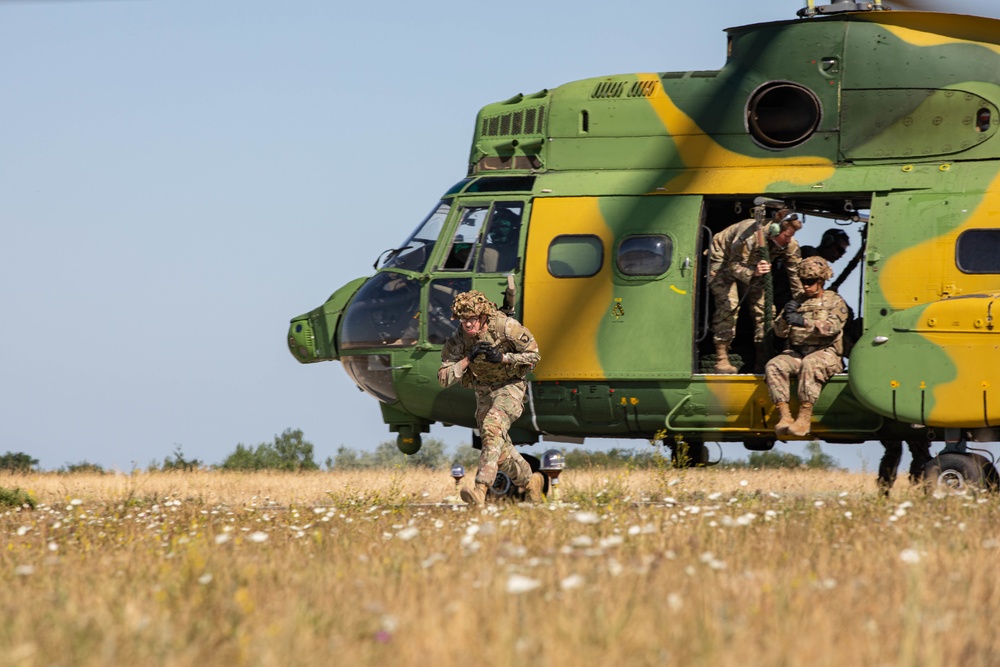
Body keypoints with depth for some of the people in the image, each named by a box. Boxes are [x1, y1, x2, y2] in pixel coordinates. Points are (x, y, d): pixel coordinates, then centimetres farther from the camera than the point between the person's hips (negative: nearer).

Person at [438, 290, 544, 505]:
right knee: (500, 449, 7)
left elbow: (534, 354, -12)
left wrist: (502, 357, -27)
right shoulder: (457, 340, -15)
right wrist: (468, 359, -30)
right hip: (483, 392, 5)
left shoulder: (506, 327, -22)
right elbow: (444, 379, -17)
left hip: (510, 386, -5)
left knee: (493, 427, -30)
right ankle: (530, 482, 34)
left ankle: (481, 489, -40)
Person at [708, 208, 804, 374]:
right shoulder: (750, 235, -39)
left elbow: (795, 274, -13)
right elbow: (734, 266, -35)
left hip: (752, 267, 6)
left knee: (765, 307, -6)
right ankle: (721, 359, -22)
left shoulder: (790, 245, -21)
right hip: (723, 262, -6)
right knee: (728, 305, -22)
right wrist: (752, 272, -54)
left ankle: (763, 360, 1)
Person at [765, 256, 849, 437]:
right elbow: (779, 332, 16)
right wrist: (786, 317, -6)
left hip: (825, 353, -4)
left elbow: (832, 327, -11)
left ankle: (804, 418, -41)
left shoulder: (835, 302, 10)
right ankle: (784, 416, -32)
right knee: (774, 366, -27)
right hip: (797, 352, 4)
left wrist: (804, 322, -24)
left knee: (809, 364, -39)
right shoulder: (798, 302, 23)